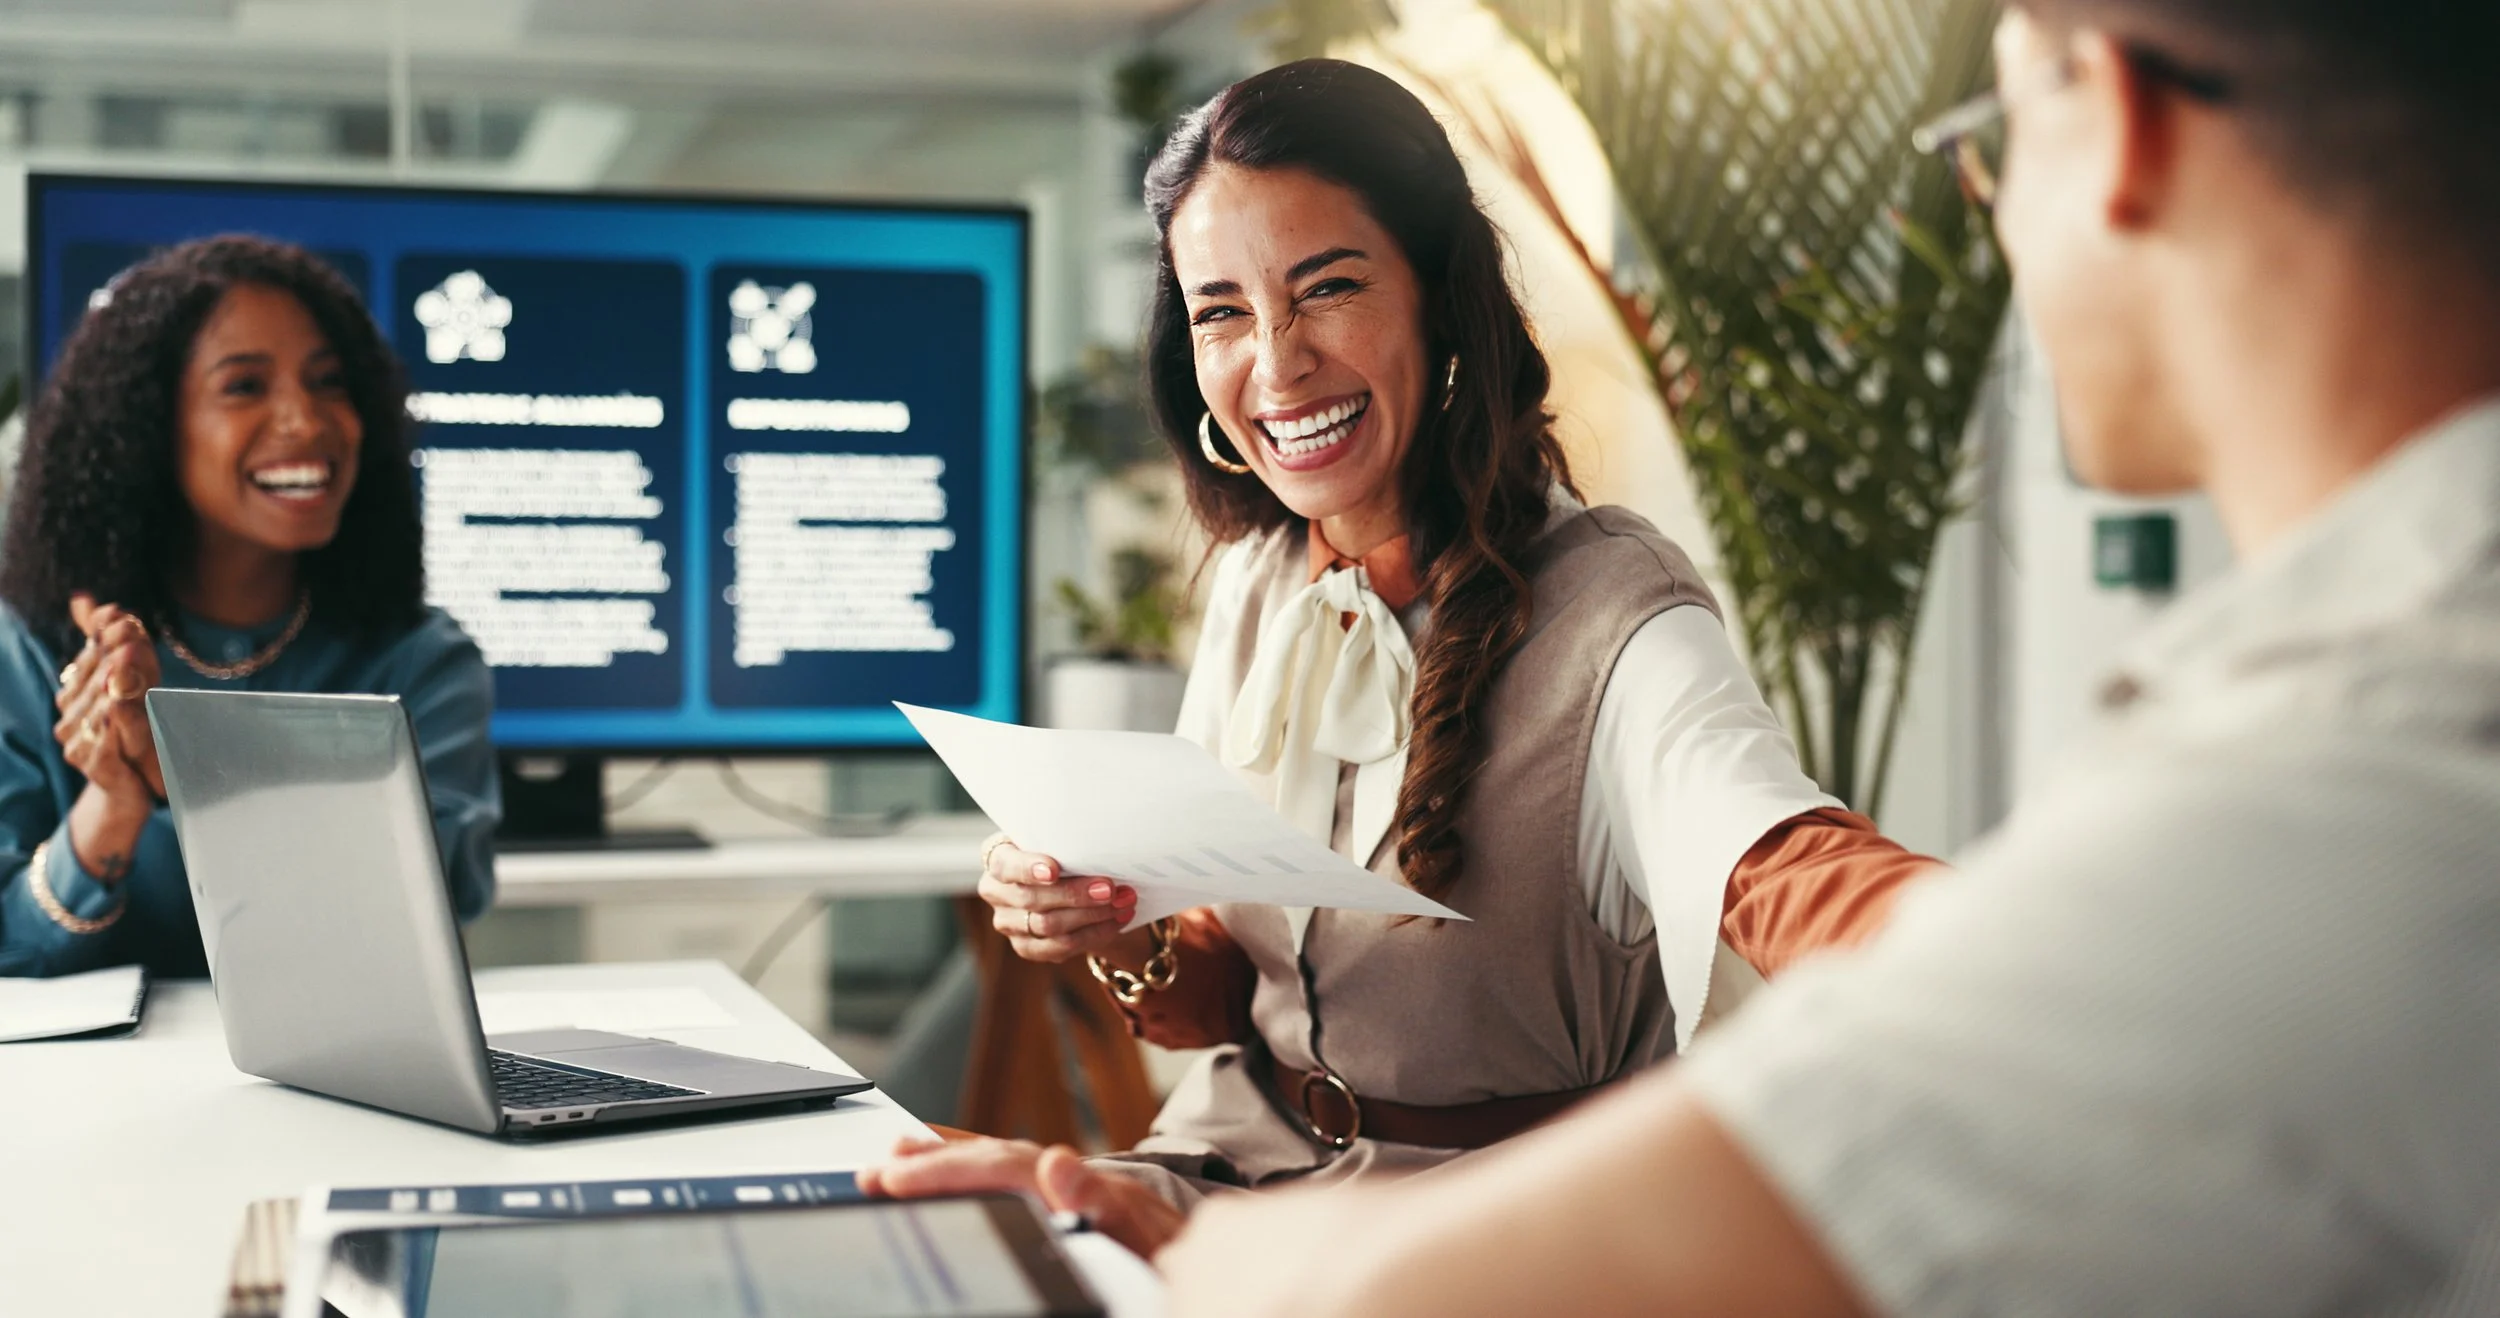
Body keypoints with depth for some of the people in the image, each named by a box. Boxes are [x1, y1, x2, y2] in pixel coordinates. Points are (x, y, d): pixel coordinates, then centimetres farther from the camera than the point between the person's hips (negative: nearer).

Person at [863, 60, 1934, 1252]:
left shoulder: (1610, 622, -15)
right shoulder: (1258, 583, 3)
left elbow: (1782, 870, -34)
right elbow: (1229, 995, 9)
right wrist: (1122, 944, -12)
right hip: (1231, 1166, 5)